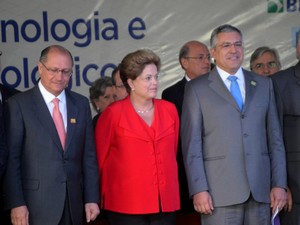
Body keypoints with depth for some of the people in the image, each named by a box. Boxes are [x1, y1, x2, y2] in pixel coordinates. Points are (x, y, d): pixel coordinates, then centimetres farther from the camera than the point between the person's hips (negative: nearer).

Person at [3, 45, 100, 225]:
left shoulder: (81, 104, 9)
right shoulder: (19, 104, -4)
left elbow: (89, 156, 8)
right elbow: (12, 158, -6)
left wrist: (92, 198, 3)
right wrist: (16, 203, -11)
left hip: (73, 203, 4)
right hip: (36, 205, -4)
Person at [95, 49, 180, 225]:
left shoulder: (169, 110, 9)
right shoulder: (113, 113, -4)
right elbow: (101, 158, 4)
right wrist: (107, 196, 11)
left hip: (166, 203, 4)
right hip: (126, 205, -4)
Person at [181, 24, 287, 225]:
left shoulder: (264, 84, 14)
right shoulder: (197, 88, 4)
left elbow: (275, 138, 11)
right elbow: (192, 144, -1)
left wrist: (280, 184, 4)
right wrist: (199, 189, -8)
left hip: (261, 190, 3)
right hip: (220, 193, -3)